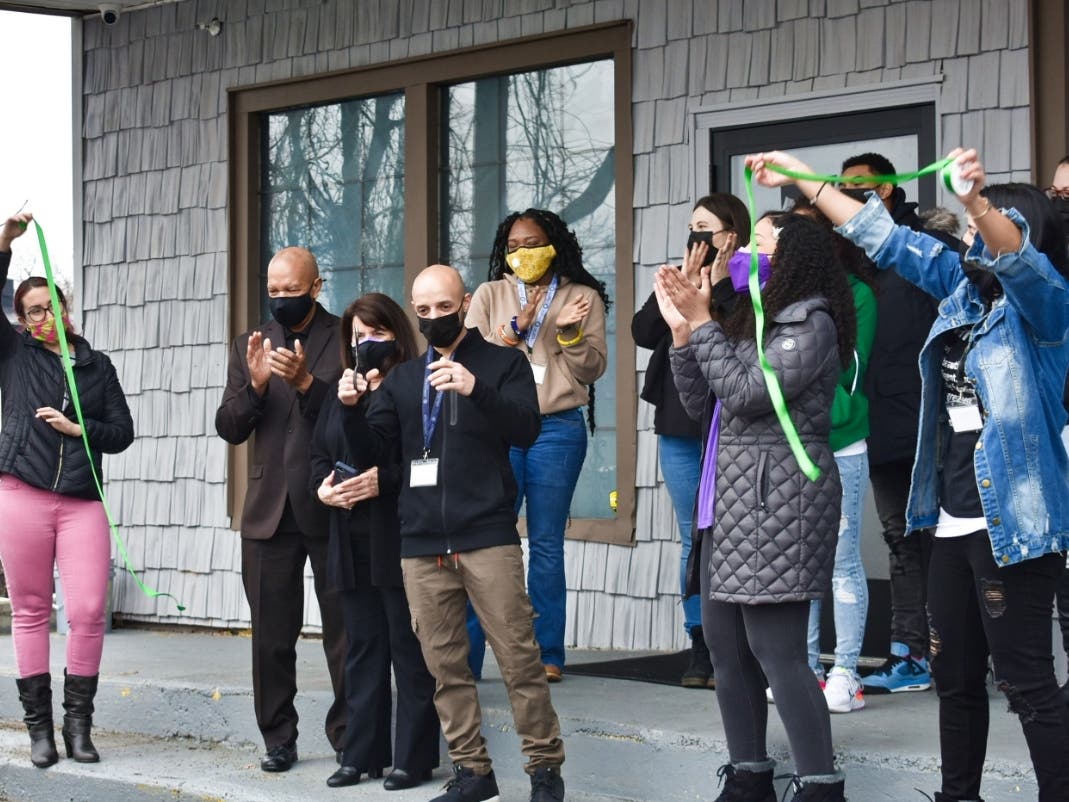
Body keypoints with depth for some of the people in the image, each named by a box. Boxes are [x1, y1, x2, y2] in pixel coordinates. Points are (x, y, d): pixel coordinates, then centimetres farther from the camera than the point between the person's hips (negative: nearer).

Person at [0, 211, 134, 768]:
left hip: (83, 502, 1)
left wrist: (79, 429, -4)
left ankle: (78, 724, 3)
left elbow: (122, 431, 12)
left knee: (88, 614, -8)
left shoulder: (97, 366, 15)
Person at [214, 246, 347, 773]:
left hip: (332, 510, -3)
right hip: (269, 512, 3)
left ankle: (349, 738, 9)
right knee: (271, 636, 7)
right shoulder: (249, 346, 10)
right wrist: (254, 384, -14)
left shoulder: (346, 340, 0)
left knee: (345, 632, 2)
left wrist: (307, 382, -22)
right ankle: (278, 739, 15)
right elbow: (229, 428, 4)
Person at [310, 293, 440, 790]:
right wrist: (321, 487, -2)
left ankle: (413, 758, 4)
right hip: (352, 543, 7)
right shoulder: (340, 397, 18)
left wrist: (383, 481, -20)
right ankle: (363, 754, 15)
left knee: (409, 648, -1)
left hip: (402, 540, -7)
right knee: (363, 649, 10)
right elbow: (319, 455, 18)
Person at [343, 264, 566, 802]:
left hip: (487, 537, -4)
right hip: (421, 544, 4)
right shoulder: (403, 378, 16)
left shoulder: (502, 362, 5)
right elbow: (372, 449, 11)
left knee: (518, 658, -6)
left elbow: (527, 430, -10)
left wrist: (476, 389, -26)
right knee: (444, 665, 4)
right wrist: (354, 408, -9)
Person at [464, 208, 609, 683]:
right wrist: (515, 327, -9)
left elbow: (593, 368, 5)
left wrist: (570, 333, -12)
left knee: (546, 545, 2)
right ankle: (467, 655, -3)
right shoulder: (490, 295, 12)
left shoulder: (583, 298, 8)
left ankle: (547, 655, 6)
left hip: (557, 429, -1)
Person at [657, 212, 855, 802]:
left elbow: (747, 394, -17)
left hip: (777, 497, -9)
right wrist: (682, 331, 5)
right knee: (725, 642, 9)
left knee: (776, 650, -12)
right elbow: (703, 407, 15)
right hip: (732, 498, 9)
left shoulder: (810, 322, -9)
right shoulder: (754, 318, 18)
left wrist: (703, 322, -12)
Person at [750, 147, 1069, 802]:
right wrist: (800, 177, 15)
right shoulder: (964, 285, 12)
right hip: (955, 520, 8)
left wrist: (978, 203, -51)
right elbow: (887, 239, 16)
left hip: (1012, 524, -8)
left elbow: (1016, 258, -32)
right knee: (955, 676, 17)